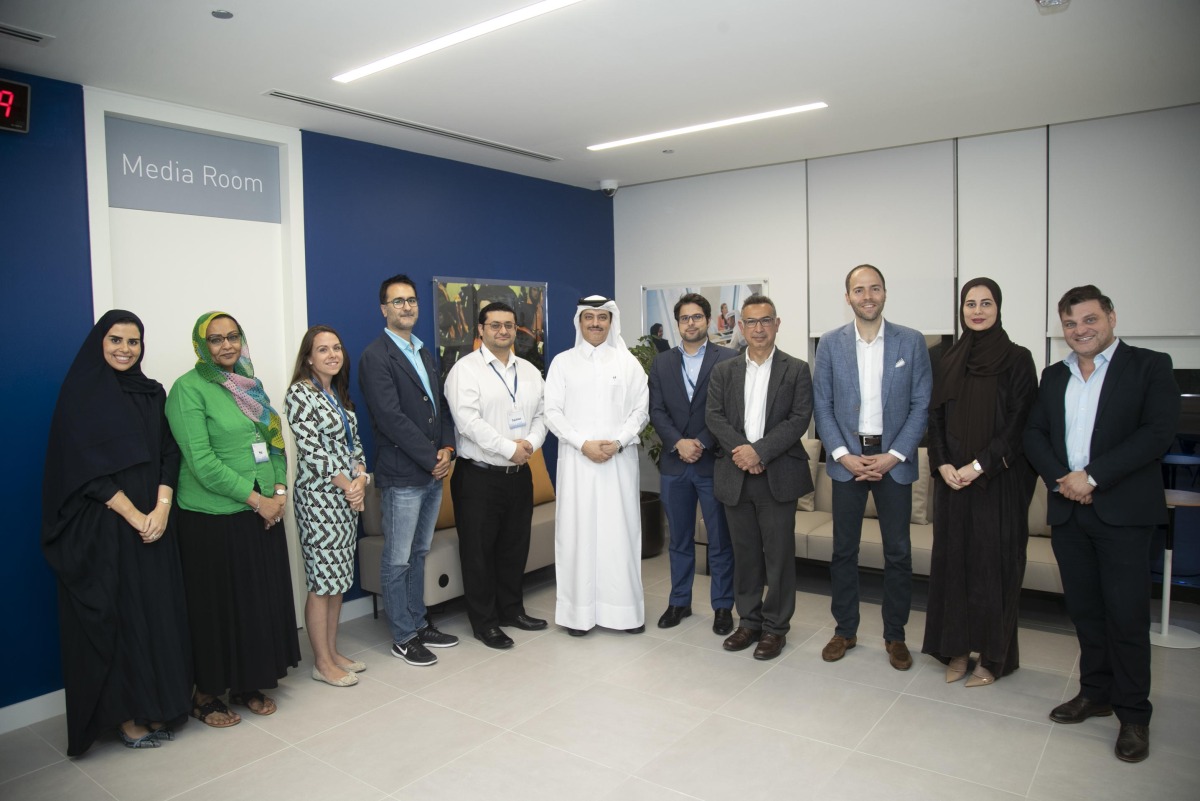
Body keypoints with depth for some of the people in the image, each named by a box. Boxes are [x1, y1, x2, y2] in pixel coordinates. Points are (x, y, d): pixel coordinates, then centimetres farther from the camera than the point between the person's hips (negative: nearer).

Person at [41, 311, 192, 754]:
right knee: (115, 615, 2)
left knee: (157, 611, 7)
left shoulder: (152, 392, 9)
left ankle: (156, 706, 20)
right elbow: (84, 466, -10)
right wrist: (133, 514, -15)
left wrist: (161, 508, -9)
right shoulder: (80, 393, -4)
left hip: (154, 522, 4)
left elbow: (168, 454, 5)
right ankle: (125, 715, 15)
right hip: (102, 527, -4)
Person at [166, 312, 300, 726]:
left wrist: (280, 490, -3)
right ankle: (206, 694, 23)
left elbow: (274, 442, 13)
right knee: (215, 606, 5)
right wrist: (256, 498, -15)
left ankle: (249, 684, 28)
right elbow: (201, 461, -16)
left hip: (263, 515, 6)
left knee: (262, 600, 11)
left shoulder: (249, 384, 11)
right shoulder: (188, 389, -9)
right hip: (212, 519, -6)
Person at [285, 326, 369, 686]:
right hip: (319, 496, -8)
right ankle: (322, 663, 12)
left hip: (349, 495, 8)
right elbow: (311, 448, -16)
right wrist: (346, 484, -14)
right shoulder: (300, 393, -10)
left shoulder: (339, 393, 14)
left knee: (339, 578, 13)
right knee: (322, 581, 0)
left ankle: (333, 652, 25)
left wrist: (361, 477, -4)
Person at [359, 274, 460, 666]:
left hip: (433, 472, 8)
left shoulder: (423, 353, 15)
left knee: (419, 554, 18)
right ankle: (403, 638, 16)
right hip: (402, 476, -8)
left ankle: (419, 624, 30)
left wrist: (447, 450, -1)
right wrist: (432, 458, -14)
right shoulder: (376, 356, -10)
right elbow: (391, 418, -17)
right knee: (397, 560, 4)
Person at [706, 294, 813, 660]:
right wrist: (740, 450, -14)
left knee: (779, 554, 4)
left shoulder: (796, 370, 2)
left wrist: (760, 451, -17)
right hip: (735, 475, 3)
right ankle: (749, 621, 25)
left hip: (778, 476, -3)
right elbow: (714, 416, 1)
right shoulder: (724, 370, 10)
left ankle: (776, 627, 18)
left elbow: (800, 419, -7)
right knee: (744, 554, 12)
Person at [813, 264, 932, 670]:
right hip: (847, 458, 1)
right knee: (844, 550, 8)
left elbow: (921, 405, -2)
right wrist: (844, 455, -9)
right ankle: (844, 630, 23)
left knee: (898, 553, 7)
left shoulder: (912, 342, 0)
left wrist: (893, 456, -10)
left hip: (894, 459, 0)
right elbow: (822, 405, 0)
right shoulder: (830, 343, 1)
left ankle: (895, 635, 23)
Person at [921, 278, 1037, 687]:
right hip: (952, 477, 4)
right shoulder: (948, 361, 9)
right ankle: (957, 648, 19)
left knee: (993, 561, 1)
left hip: (999, 478, -4)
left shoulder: (1016, 359, -3)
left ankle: (992, 656, 14)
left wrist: (980, 465, -16)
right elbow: (935, 417, 8)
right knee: (952, 557, 7)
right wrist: (943, 464, -6)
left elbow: (1021, 421, -9)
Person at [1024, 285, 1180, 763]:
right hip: (1067, 510, 5)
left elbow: (1158, 432, -12)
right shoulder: (1054, 375, 14)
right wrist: (1059, 479, -9)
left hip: (1123, 510, -4)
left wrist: (1092, 477, -17)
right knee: (1084, 610, 13)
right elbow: (1034, 433, 8)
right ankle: (1096, 693, 27)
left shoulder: (1149, 366, -1)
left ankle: (1133, 714, 14)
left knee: (1127, 615, 0)